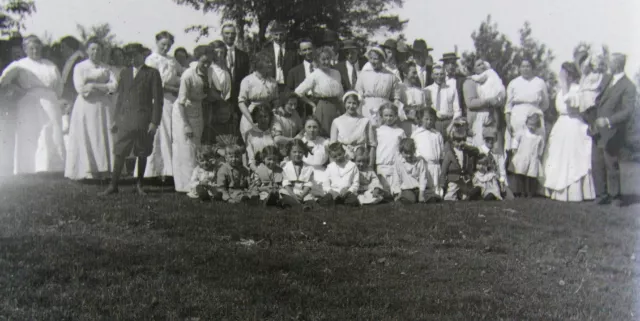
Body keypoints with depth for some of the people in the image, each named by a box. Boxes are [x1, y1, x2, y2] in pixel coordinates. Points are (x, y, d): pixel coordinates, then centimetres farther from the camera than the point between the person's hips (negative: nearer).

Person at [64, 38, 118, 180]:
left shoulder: (106, 68, 13)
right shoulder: (80, 67, 4)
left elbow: (114, 86, -2)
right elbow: (81, 88, -10)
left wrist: (93, 86, -9)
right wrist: (103, 87, -6)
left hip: (104, 106, 3)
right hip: (86, 106, -3)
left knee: (104, 137, -1)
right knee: (87, 137, -6)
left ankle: (102, 170, 1)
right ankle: (88, 170, -3)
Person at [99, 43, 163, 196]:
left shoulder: (152, 73, 2)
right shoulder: (124, 73, 15)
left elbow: (158, 100, -2)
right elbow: (120, 97, 18)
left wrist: (154, 122, -9)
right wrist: (116, 119, 12)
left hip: (143, 120, -3)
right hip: (125, 120, 3)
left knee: (142, 154, 5)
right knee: (119, 153, -1)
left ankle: (139, 184, 18)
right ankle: (113, 185, 4)